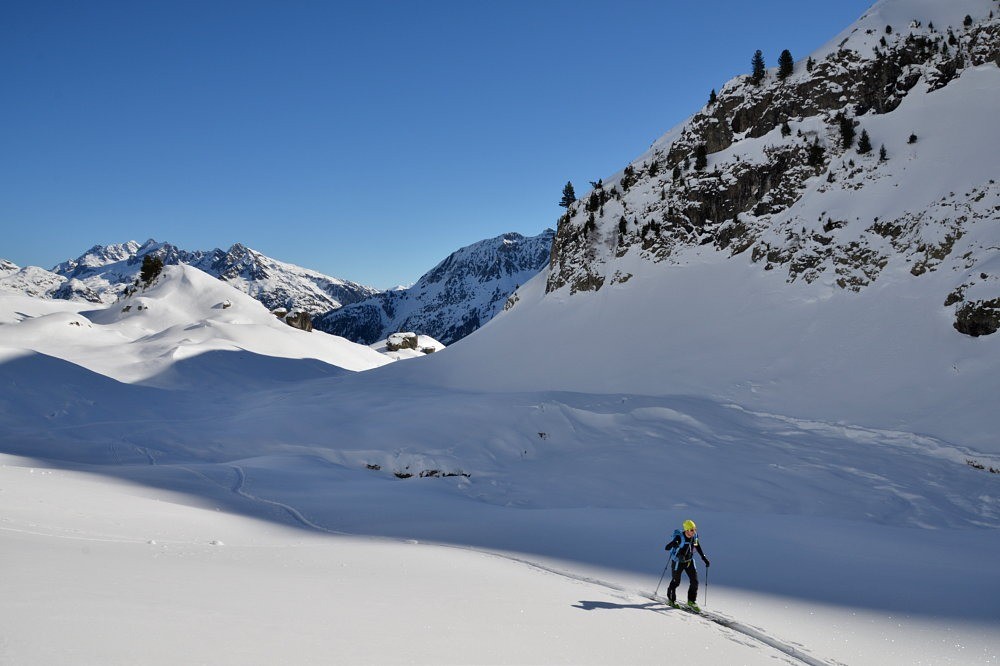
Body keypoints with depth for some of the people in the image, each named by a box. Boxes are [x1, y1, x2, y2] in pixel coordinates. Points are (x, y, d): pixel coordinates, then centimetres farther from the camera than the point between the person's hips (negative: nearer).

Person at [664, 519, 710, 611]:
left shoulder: (694, 537, -11)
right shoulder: (680, 538, -29)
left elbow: (698, 547, 9)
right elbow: (667, 548, -32)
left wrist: (704, 558, 9)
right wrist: (673, 544, -54)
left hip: (689, 561, 5)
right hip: (678, 562, -5)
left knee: (694, 581, -3)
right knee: (676, 582, 8)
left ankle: (691, 601, 13)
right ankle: (671, 599, 32)